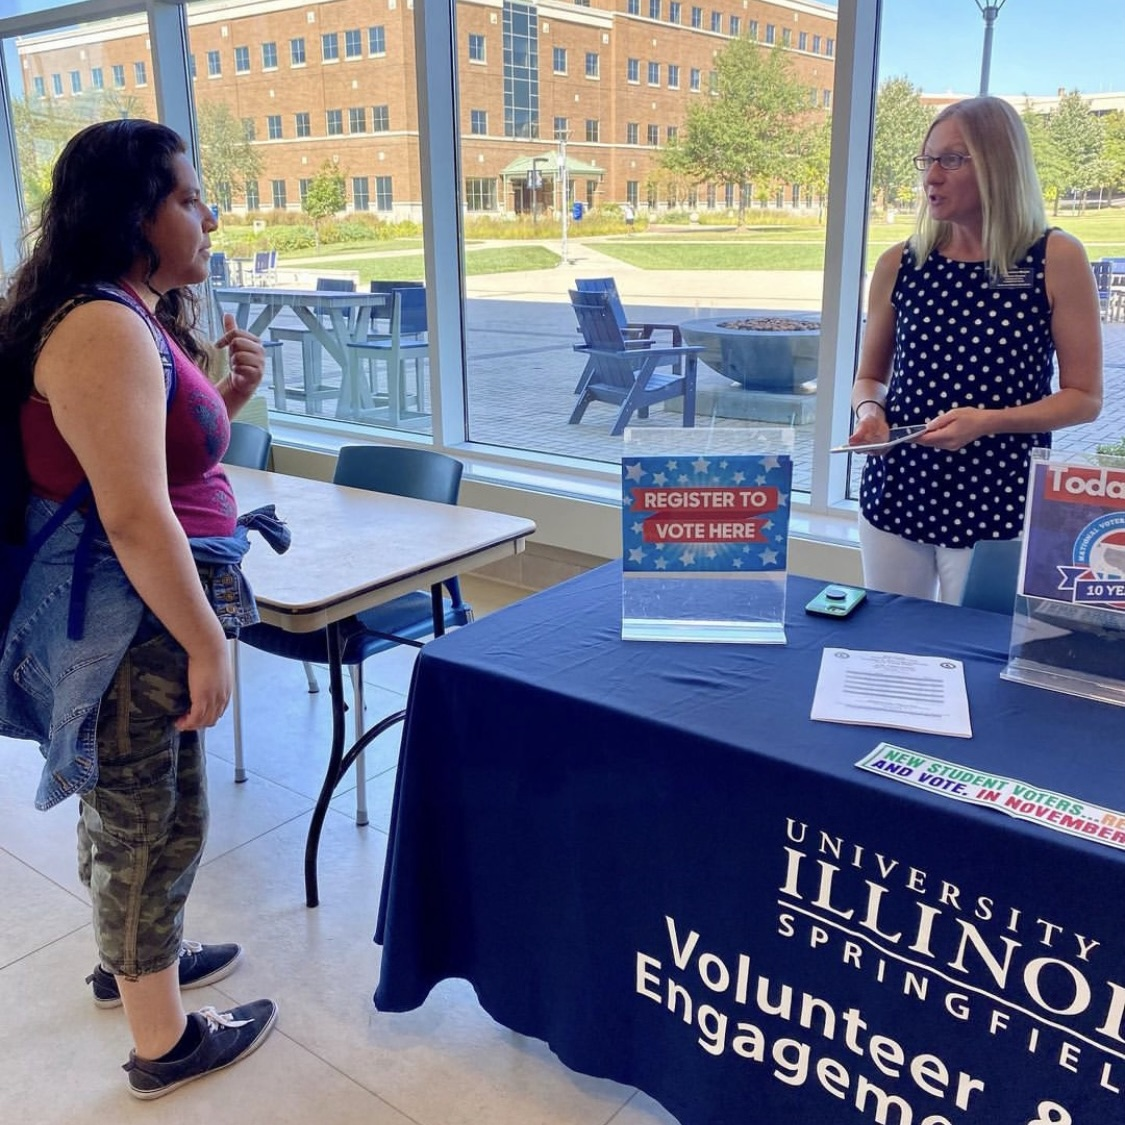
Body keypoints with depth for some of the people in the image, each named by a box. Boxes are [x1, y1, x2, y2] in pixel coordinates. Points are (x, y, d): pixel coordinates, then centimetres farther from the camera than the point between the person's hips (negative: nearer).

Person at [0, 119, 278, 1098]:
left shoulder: (140, 319, 10)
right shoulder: (104, 329, -22)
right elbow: (133, 515, -27)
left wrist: (229, 394, 4)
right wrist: (208, 643, -22)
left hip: (136, 606, 10)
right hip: (129, 615, -10)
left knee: (127, 803, 24)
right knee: (159, 820, 4)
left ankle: (129, 957, 46)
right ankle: (165, 1043, 24)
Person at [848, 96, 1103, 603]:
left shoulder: (1057, 260, -5)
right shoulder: (900, 264, 2)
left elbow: (1084, 397, -4)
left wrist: (987, 421, -18)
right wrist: (869, 411, -9)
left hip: (996, 504, -3)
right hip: (896, 494, 3)